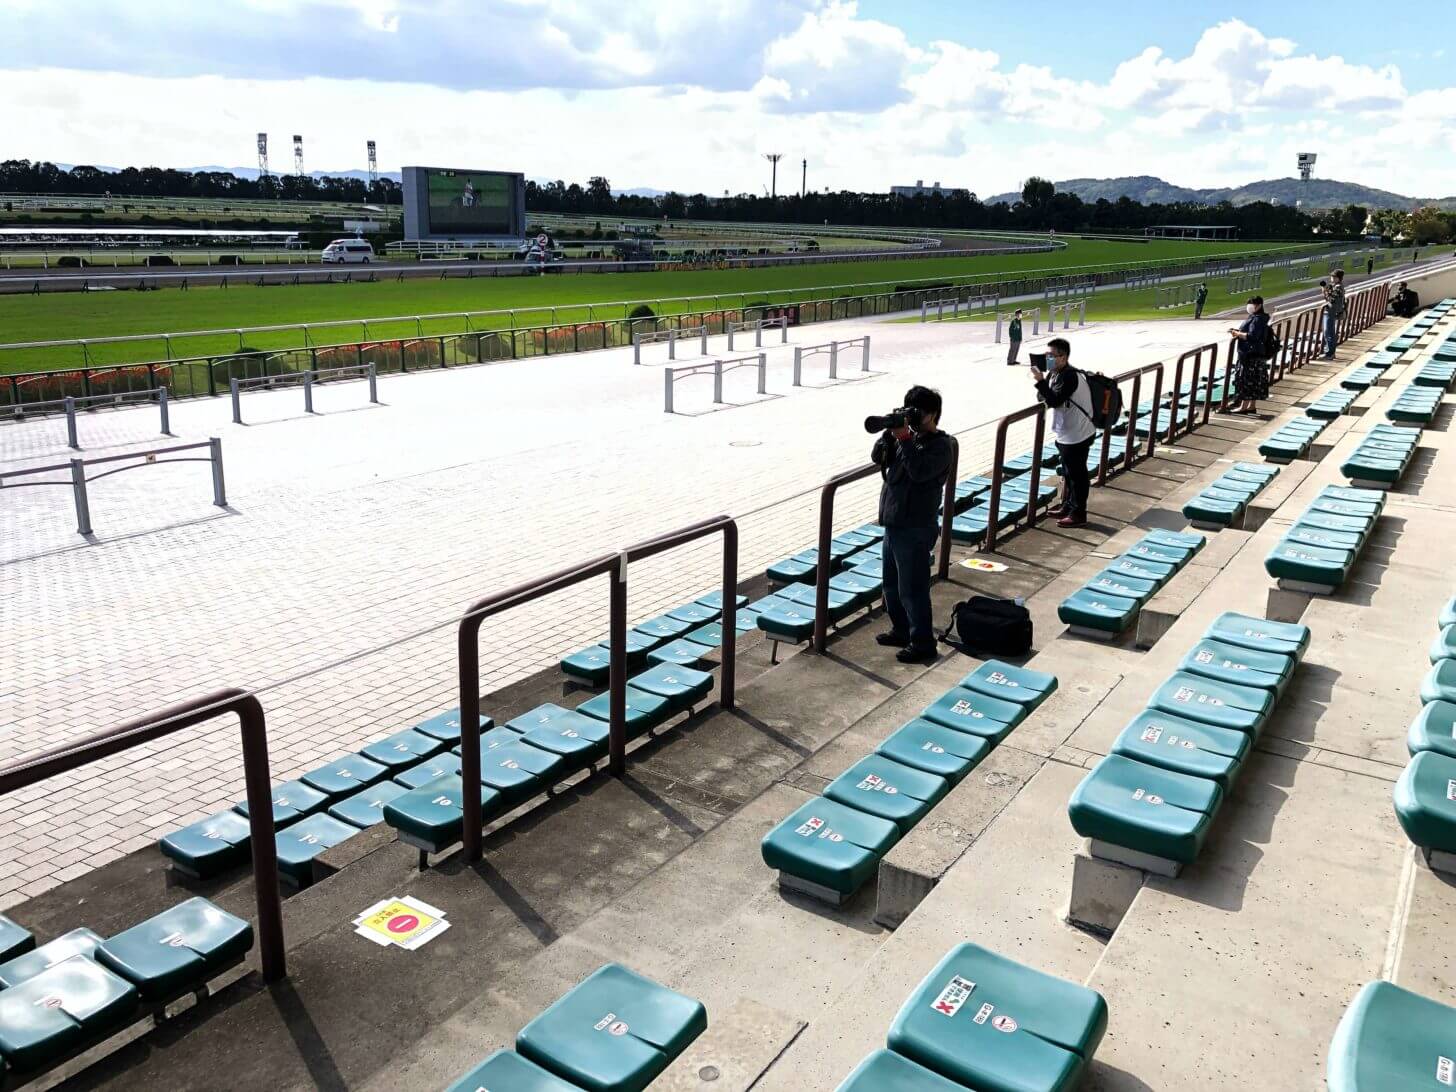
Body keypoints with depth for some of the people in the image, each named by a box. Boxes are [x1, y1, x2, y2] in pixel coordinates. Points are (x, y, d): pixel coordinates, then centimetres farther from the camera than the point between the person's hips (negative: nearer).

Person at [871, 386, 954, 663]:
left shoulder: (940, 445, -13)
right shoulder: (910, 435, 10)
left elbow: (919, 471, -28)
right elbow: (878, 457, 7)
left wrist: (903, 438, -25)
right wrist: (890, 432, -8)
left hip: (915, 528, -9)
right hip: (893, 523, 9)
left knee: (912, 588, -3)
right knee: (891, 583, 19)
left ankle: (922, 643, 8)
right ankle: (901, 631, 34)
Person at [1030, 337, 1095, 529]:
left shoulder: (1069, 376, -22)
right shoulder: (1055, 373, 7)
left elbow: (1054, 401, -31)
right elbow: (1042, 398, 7)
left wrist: (1040, 381, -31)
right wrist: (1043, 380, -9)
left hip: (1077, 434, -10)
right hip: (1066, 433, 10)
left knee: (1077, 474, 0)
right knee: (1068, 472, 20)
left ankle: (1078, 514, 7)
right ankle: (1068, 505, 33)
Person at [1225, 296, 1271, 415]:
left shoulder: (1257, 319, -18)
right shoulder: (1255, 317, 14)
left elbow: (1252, 336, -25)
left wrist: (1237, 334, -17)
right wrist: (1237, 331, 9)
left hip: (1252, 355, -10)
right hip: (1253, 354, 10)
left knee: (1247, 380, -5)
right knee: (1254, 381, 13)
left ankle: (1243, 407, -2)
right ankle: (1252, 406, 19)